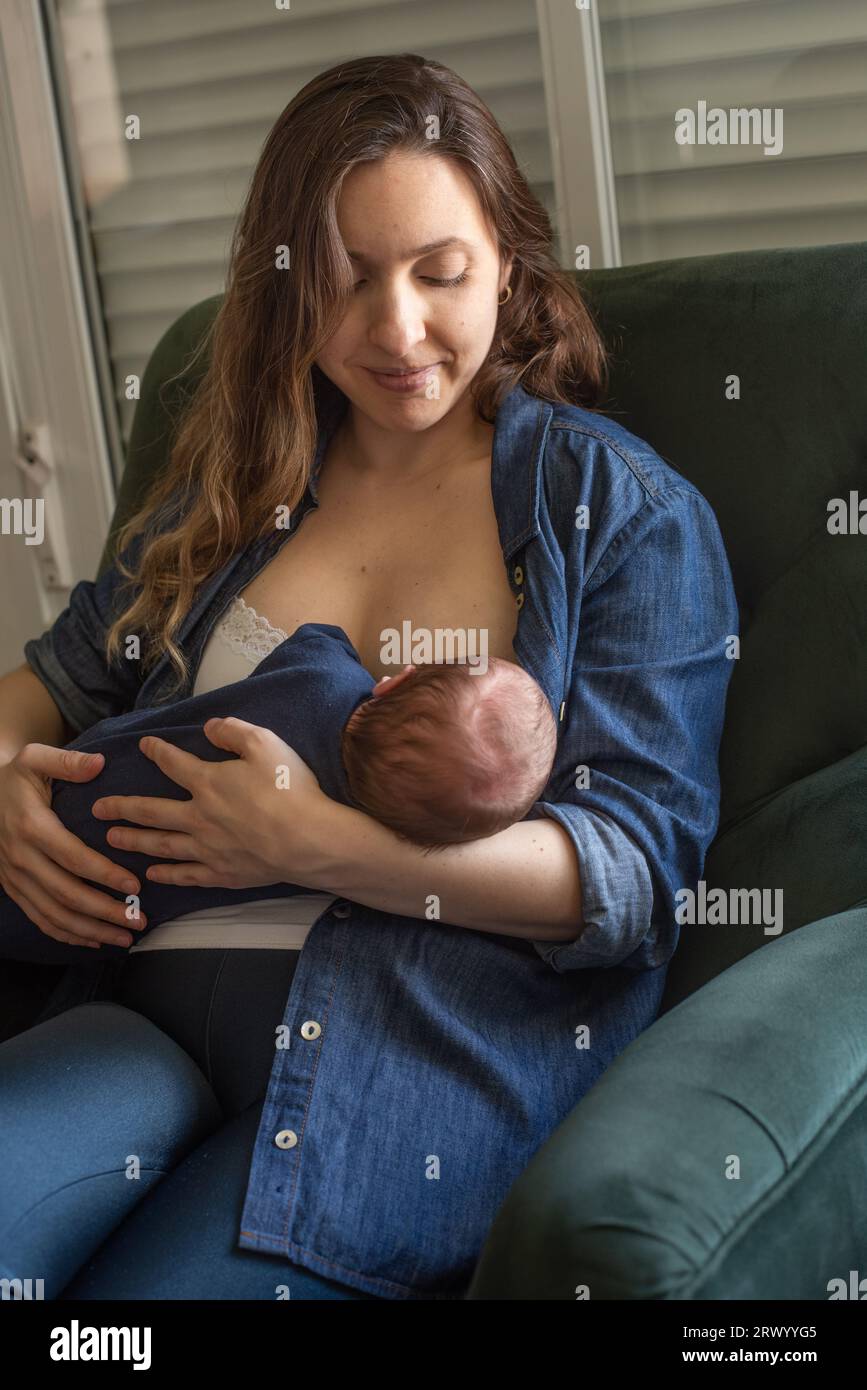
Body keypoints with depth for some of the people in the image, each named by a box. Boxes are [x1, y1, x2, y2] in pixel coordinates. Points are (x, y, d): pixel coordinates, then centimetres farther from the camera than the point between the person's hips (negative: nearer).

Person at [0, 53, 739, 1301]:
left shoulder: (629, 513, 4)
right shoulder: (237, 481, 17)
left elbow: (640, 864, -6)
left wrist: (323, 844, -18)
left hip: (440, 1050, -3)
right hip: (157, 1012, 4)